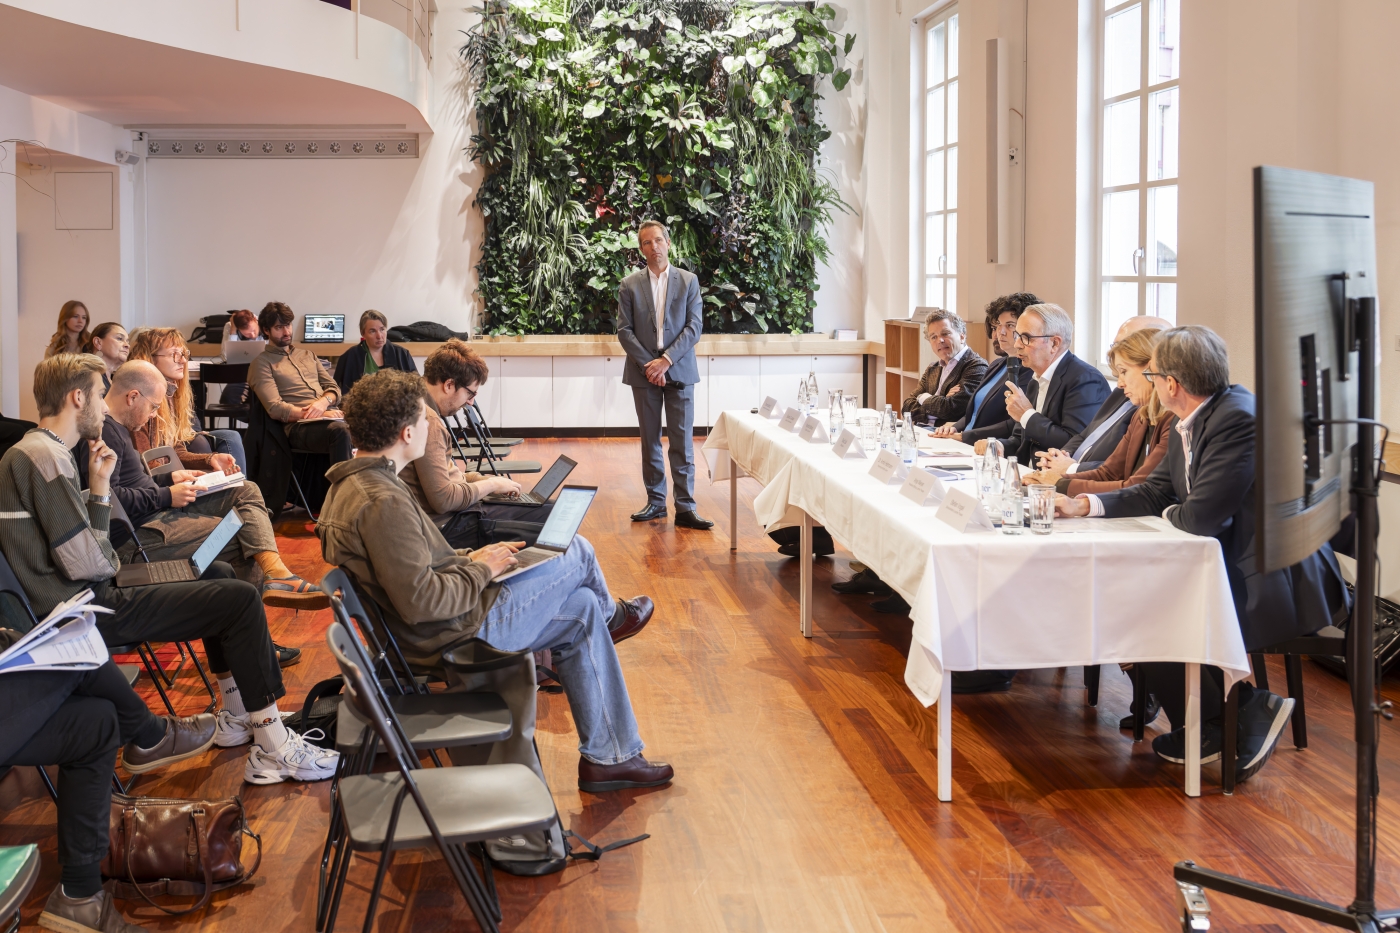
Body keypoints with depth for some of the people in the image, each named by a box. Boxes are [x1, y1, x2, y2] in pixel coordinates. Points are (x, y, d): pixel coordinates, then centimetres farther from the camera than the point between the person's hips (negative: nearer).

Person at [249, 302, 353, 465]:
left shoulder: (307, 354, 28)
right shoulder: (262, 363, 8)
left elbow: (334, 388, 21)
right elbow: (275, 409, -5)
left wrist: (323, 402, -4)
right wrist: (314, 414, -14)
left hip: (330, 417, 5)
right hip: (299, 425, -5)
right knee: (340, 431, -40)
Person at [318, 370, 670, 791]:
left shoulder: (352, 483, 4)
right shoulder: (382, 502, -29)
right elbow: (419, 602, -30)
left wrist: (467, 559, 8)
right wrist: (481, 569, -15)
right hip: (456, 631, -10)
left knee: (581, 610, 15)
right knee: (578, 551, 2)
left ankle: (609, 757, 22)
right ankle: (612, 613, 37)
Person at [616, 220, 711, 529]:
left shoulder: (688, 281, 4)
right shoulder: (630, 285, 5)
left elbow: (694, 326, -3)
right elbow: (624, 330, 0)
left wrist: (666, 359, -13)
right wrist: (648, 364, -11)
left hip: (679, 371, -1)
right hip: (644, 373, 1)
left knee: (682, 441, -3)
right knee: (650, 440, 7)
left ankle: (685, 507, -2)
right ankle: (656, 501, 15)